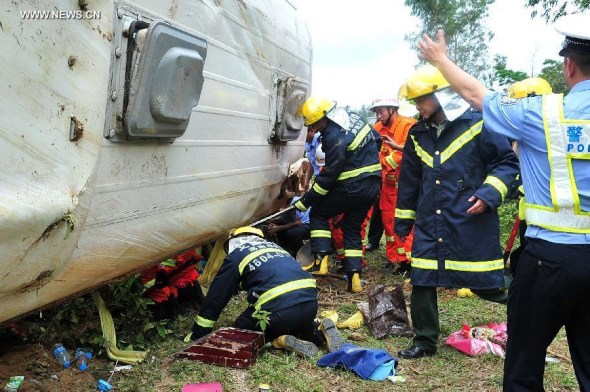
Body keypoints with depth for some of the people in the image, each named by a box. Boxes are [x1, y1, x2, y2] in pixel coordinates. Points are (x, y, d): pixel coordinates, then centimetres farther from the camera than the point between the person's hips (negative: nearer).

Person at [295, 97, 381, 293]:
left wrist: (305, 201, -11)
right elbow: (376, 140, 19)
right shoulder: (353, 117, 5)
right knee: (352, 228, 16)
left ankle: (320, 261, -1)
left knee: (318, 214, 9)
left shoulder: (335, 137, -22)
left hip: (352, 187, -9)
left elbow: (329, 176, -19)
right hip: (373, 185, 9)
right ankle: (354, 278, 11)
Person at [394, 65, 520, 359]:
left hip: (472, 222, -5)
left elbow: (507, 162, -2)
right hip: (430, 223, 5)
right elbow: (409, 180, 18)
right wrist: (403, 219, 19)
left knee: (485, 284, 3)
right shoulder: (418, 134, 10)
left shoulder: (477, 125, -7)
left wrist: (489, 194, -16)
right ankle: (424, 341, 20)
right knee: (421, 282, 4)